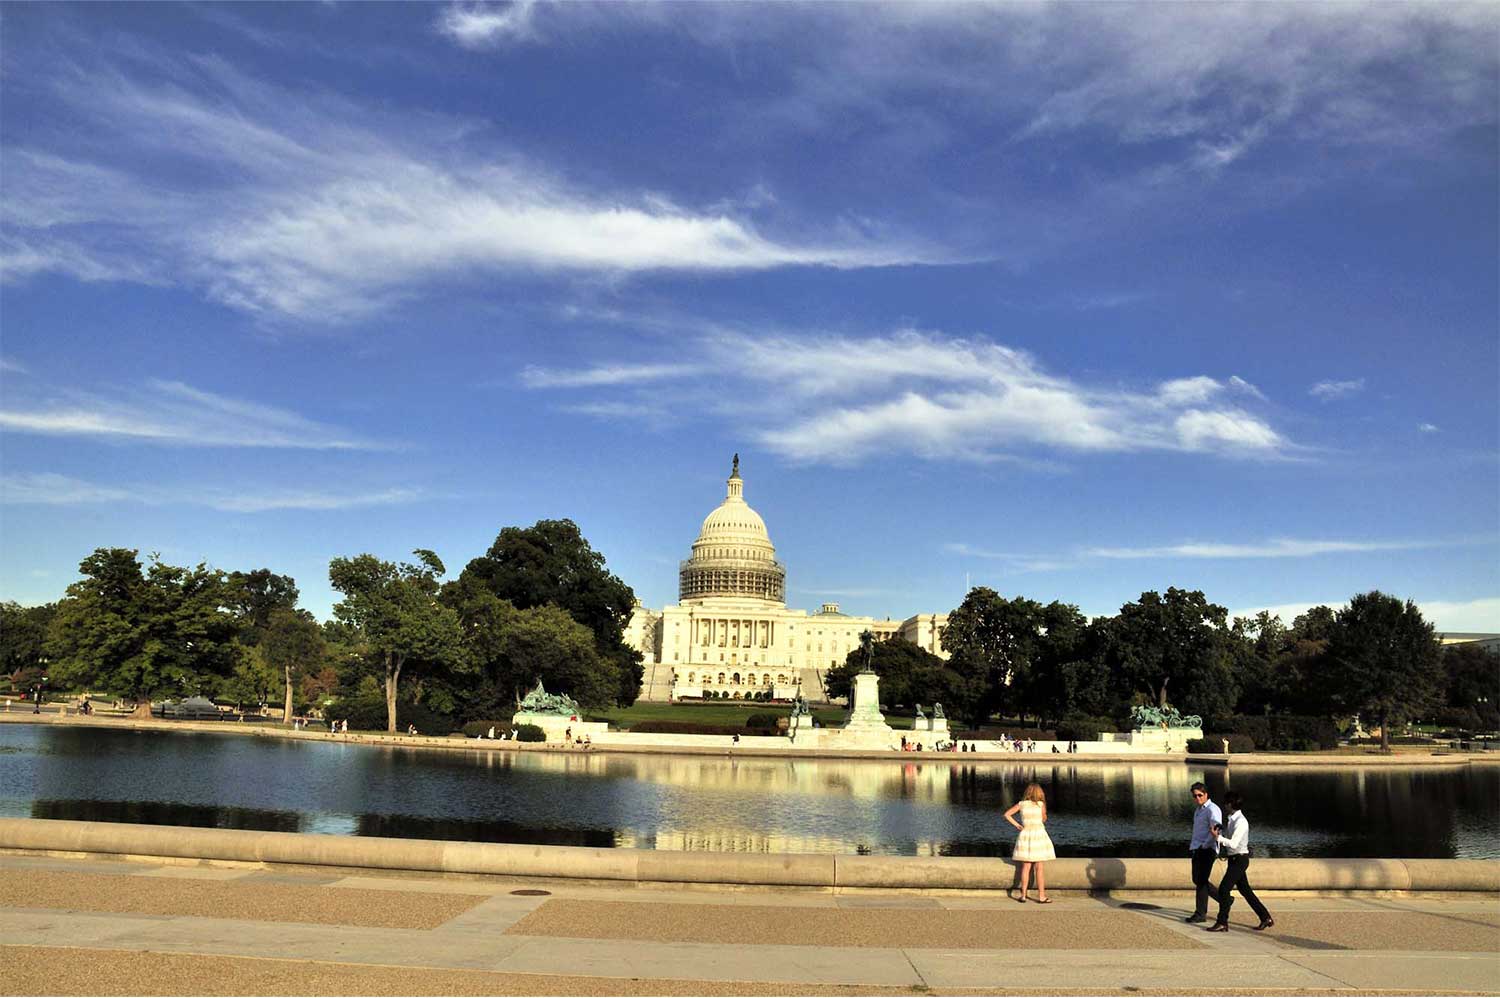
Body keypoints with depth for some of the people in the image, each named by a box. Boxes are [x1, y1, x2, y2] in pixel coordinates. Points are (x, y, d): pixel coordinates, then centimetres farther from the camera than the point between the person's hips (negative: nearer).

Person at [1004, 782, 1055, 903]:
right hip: (1039, 834, -2)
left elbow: (1007, 814, 0)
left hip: (1025, 835, 2)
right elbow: (1044, 819, 10)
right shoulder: (1041, 804, -5)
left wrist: (1017, 825, 3)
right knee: (1039, 868, 2)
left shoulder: (1021, 804, 0)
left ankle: (1023, 895, 7)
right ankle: (1041, 896, 3)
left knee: (1026, 867, 7)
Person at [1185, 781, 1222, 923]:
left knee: (1201, 880, -7)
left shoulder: (1212, 809, -12)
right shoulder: (1198, 809, 17)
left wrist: (1204, 846, -23)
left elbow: (1215, 831, -22)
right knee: (1197, 880, 12)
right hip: (1197, 850, 9)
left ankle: (1201, 913, -1)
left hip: (1207, 850, -9)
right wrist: (1193, 845, 14)